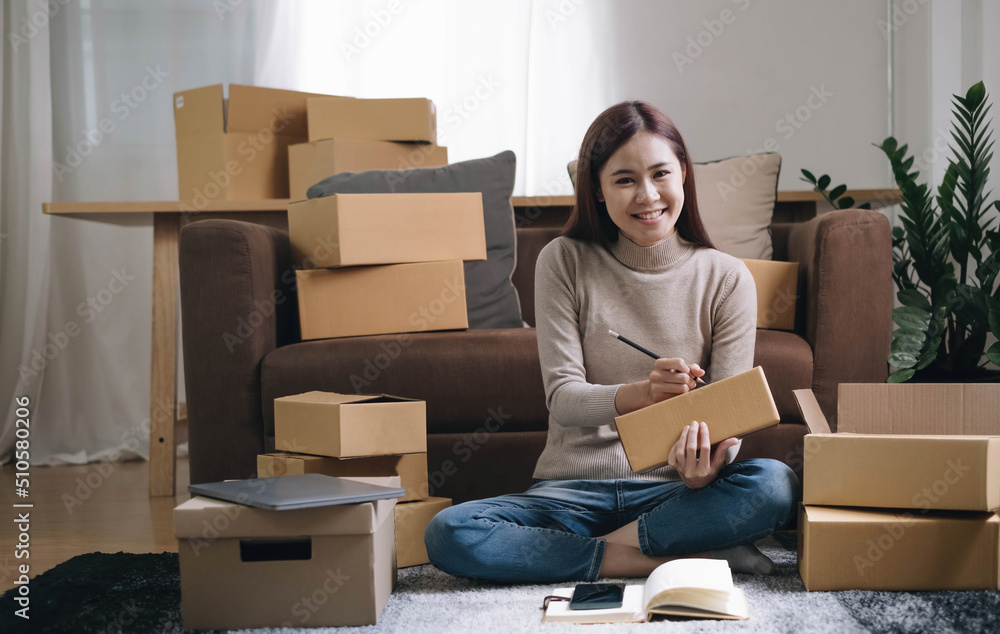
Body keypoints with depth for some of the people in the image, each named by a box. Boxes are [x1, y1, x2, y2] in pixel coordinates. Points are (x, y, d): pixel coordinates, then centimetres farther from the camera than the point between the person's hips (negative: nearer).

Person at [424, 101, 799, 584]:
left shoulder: (727, 279, 0)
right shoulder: (564, 263, 0)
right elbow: (563, 398, -8)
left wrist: (711, 461, -27)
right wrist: (640, 394, -30)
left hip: (672, 489, 0)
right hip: (574, 487, 1)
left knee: (775, 484, -31)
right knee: (448, 534, -27)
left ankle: (608, 545, -17)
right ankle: (682, 556, -23)